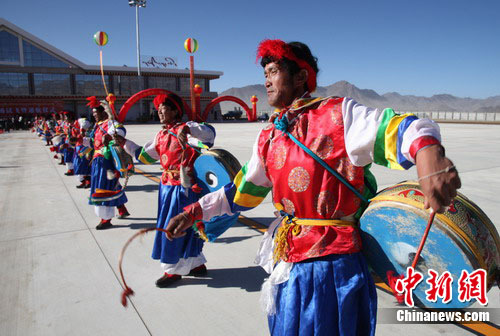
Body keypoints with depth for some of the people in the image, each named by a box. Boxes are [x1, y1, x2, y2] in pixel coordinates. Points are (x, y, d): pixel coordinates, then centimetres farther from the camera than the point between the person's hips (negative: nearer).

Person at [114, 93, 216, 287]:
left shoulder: (186, 128, -12)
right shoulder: (161, 135, 12)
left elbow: (209, 133, -29)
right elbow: (145, 156, 20)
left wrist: (188, 129, -45)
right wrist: (125, 143, 16)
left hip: (184, 188, -8)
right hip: (167, 186, 8)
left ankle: (174, 270, 20)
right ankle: (197, 264, 34)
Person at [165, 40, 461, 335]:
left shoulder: (338, 114, -10)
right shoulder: (268, 139, 9)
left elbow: (399, 130, -22)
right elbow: (240, 192, 17)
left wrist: (431, 161, -45)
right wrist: (191, 214, 14)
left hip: (334, 266, -6)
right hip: (288, 266, 7)